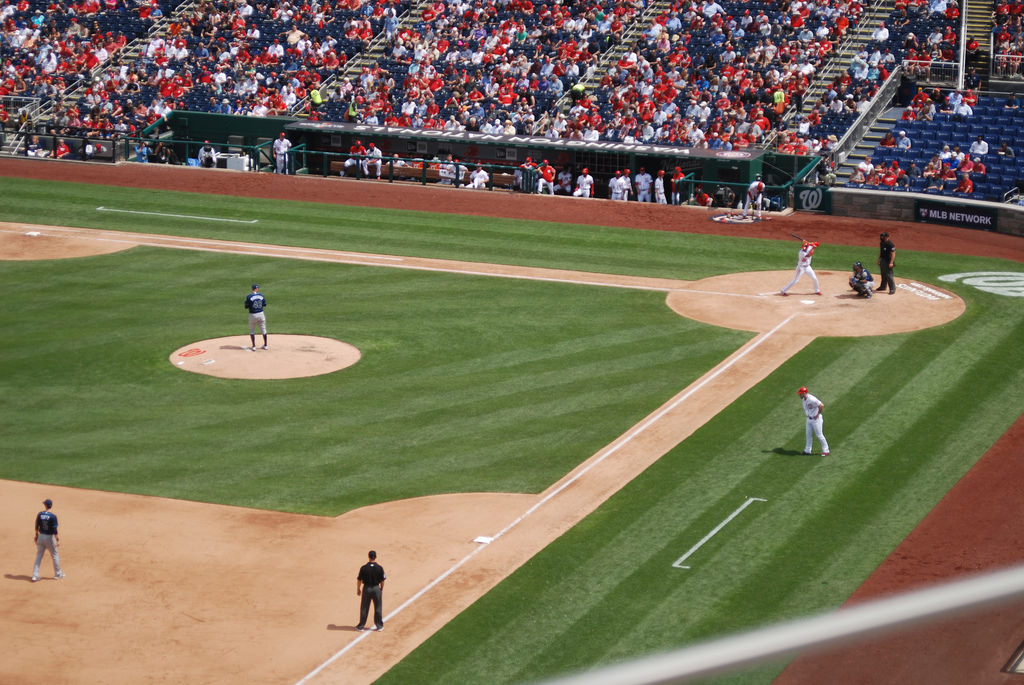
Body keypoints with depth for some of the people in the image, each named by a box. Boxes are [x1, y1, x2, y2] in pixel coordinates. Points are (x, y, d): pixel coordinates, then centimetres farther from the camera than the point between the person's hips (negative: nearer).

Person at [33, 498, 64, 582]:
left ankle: (35, 575, 7)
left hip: (40, 536, 4)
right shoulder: (53, 516, -16)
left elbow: (36, 526, 3)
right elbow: (54, 530, -17)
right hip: (49, 537, -4)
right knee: (55, 555, 13)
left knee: (39, 555, 11)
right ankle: (58, 574, 23)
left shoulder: (40, 514, -4)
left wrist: (36, 536, 16)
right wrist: (57, 540, -11)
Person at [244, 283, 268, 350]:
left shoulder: (249, 296, -12)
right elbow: (264, 305, 6)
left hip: (253, 315, -2)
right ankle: (265, 345, 25)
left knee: (252, 331, 12)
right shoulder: (261, 295, -2)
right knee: (263, 330, 17)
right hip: (261, 314, 2)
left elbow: (246, 307, -10)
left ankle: (254, 346, 7)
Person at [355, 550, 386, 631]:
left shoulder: (364, 568, -11)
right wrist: (381, 589, 12)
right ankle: (379, 625, 19)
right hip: (376, 588, 0)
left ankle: (361, 626, 17)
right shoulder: (379, 568, -10)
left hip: (366, 588, 0)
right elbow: (382, 580, -4)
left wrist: (358, 589, 8)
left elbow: (359, 580, -6)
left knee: (364, 608, 10)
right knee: (378, 608, 12)